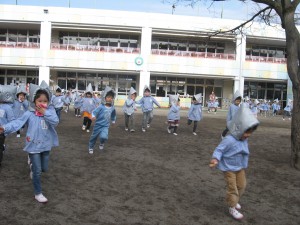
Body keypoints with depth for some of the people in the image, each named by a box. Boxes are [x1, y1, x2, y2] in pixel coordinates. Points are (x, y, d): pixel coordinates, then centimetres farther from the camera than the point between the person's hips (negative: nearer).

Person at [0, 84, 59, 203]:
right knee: (37, 171, 2)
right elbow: (17, 122, -15)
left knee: (44, 168, 20)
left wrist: (45, 112, -25)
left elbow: (55, 122, -21)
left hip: (46, 145, 3)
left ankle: (33, 168, 54)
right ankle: (38, 193, 19)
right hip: (34, 146, -3)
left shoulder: (50, 111, -5)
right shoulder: (29, 114, -9)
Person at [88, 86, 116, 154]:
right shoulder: (101, 107, -16)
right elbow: (94, 112, -23)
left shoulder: (112, 108, -2)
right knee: (94, 137, 13)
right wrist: (93, 116, -43)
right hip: (98, 125, -2)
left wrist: (113, 121, 27)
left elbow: (113, 115, 18)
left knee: (104, 137, -22)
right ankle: (91, 148, 39)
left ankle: (102, 143, 13)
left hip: (105, 126, 2)